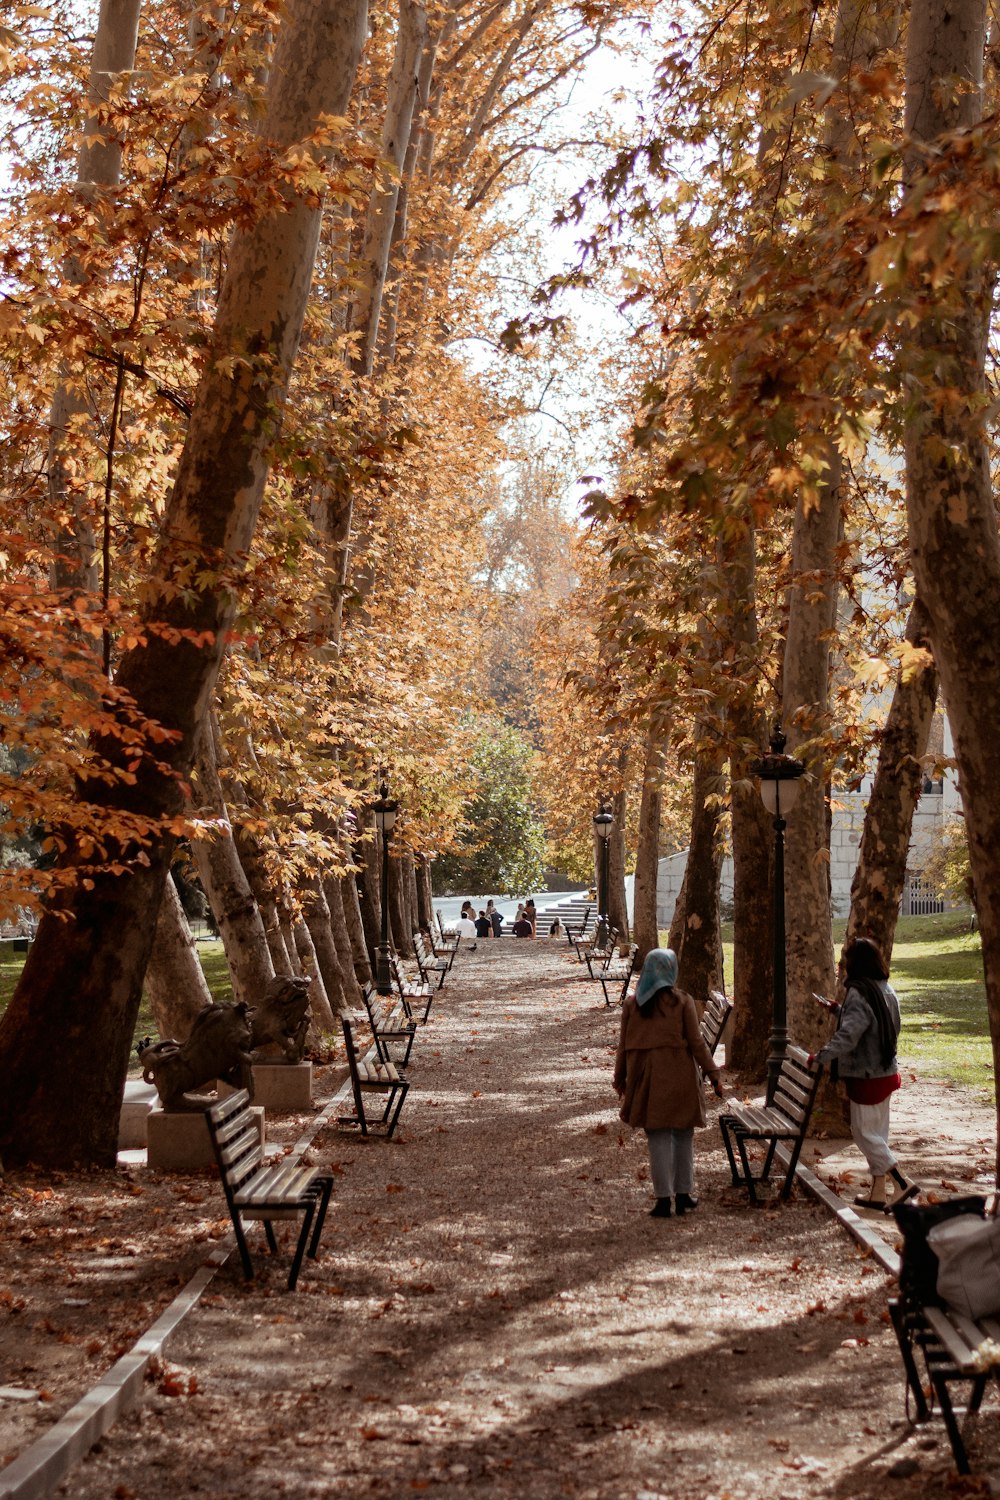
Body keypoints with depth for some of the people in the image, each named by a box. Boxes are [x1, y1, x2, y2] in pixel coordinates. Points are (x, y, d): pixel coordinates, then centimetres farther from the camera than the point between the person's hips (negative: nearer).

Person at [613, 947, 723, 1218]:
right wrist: (713, 1074, 1)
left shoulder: (632, 1003, 2)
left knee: (657, 1138, 5)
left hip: (646, 1077, 1)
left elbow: (624, 1044, 5)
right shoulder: (682, 1001, -5)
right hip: (679, 1077, -1)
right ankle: (683, 1195, 18)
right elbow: (696, 1042, -5)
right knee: (683, 1136, 12)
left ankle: (663, 1199, 3)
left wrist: (620, 1078, 15)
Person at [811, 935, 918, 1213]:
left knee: (864, 1133, 0)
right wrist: (836, 1009, 24)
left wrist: (824, 1055, -32)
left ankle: (903, 1183, -5)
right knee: (877, 1132, 15)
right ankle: (878, 1192, 20)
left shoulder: (859, 992, -21)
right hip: (886, 1073, 9)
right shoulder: (886, 989, 8)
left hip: (866, 1076, -9)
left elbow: (849, 1033, -31)